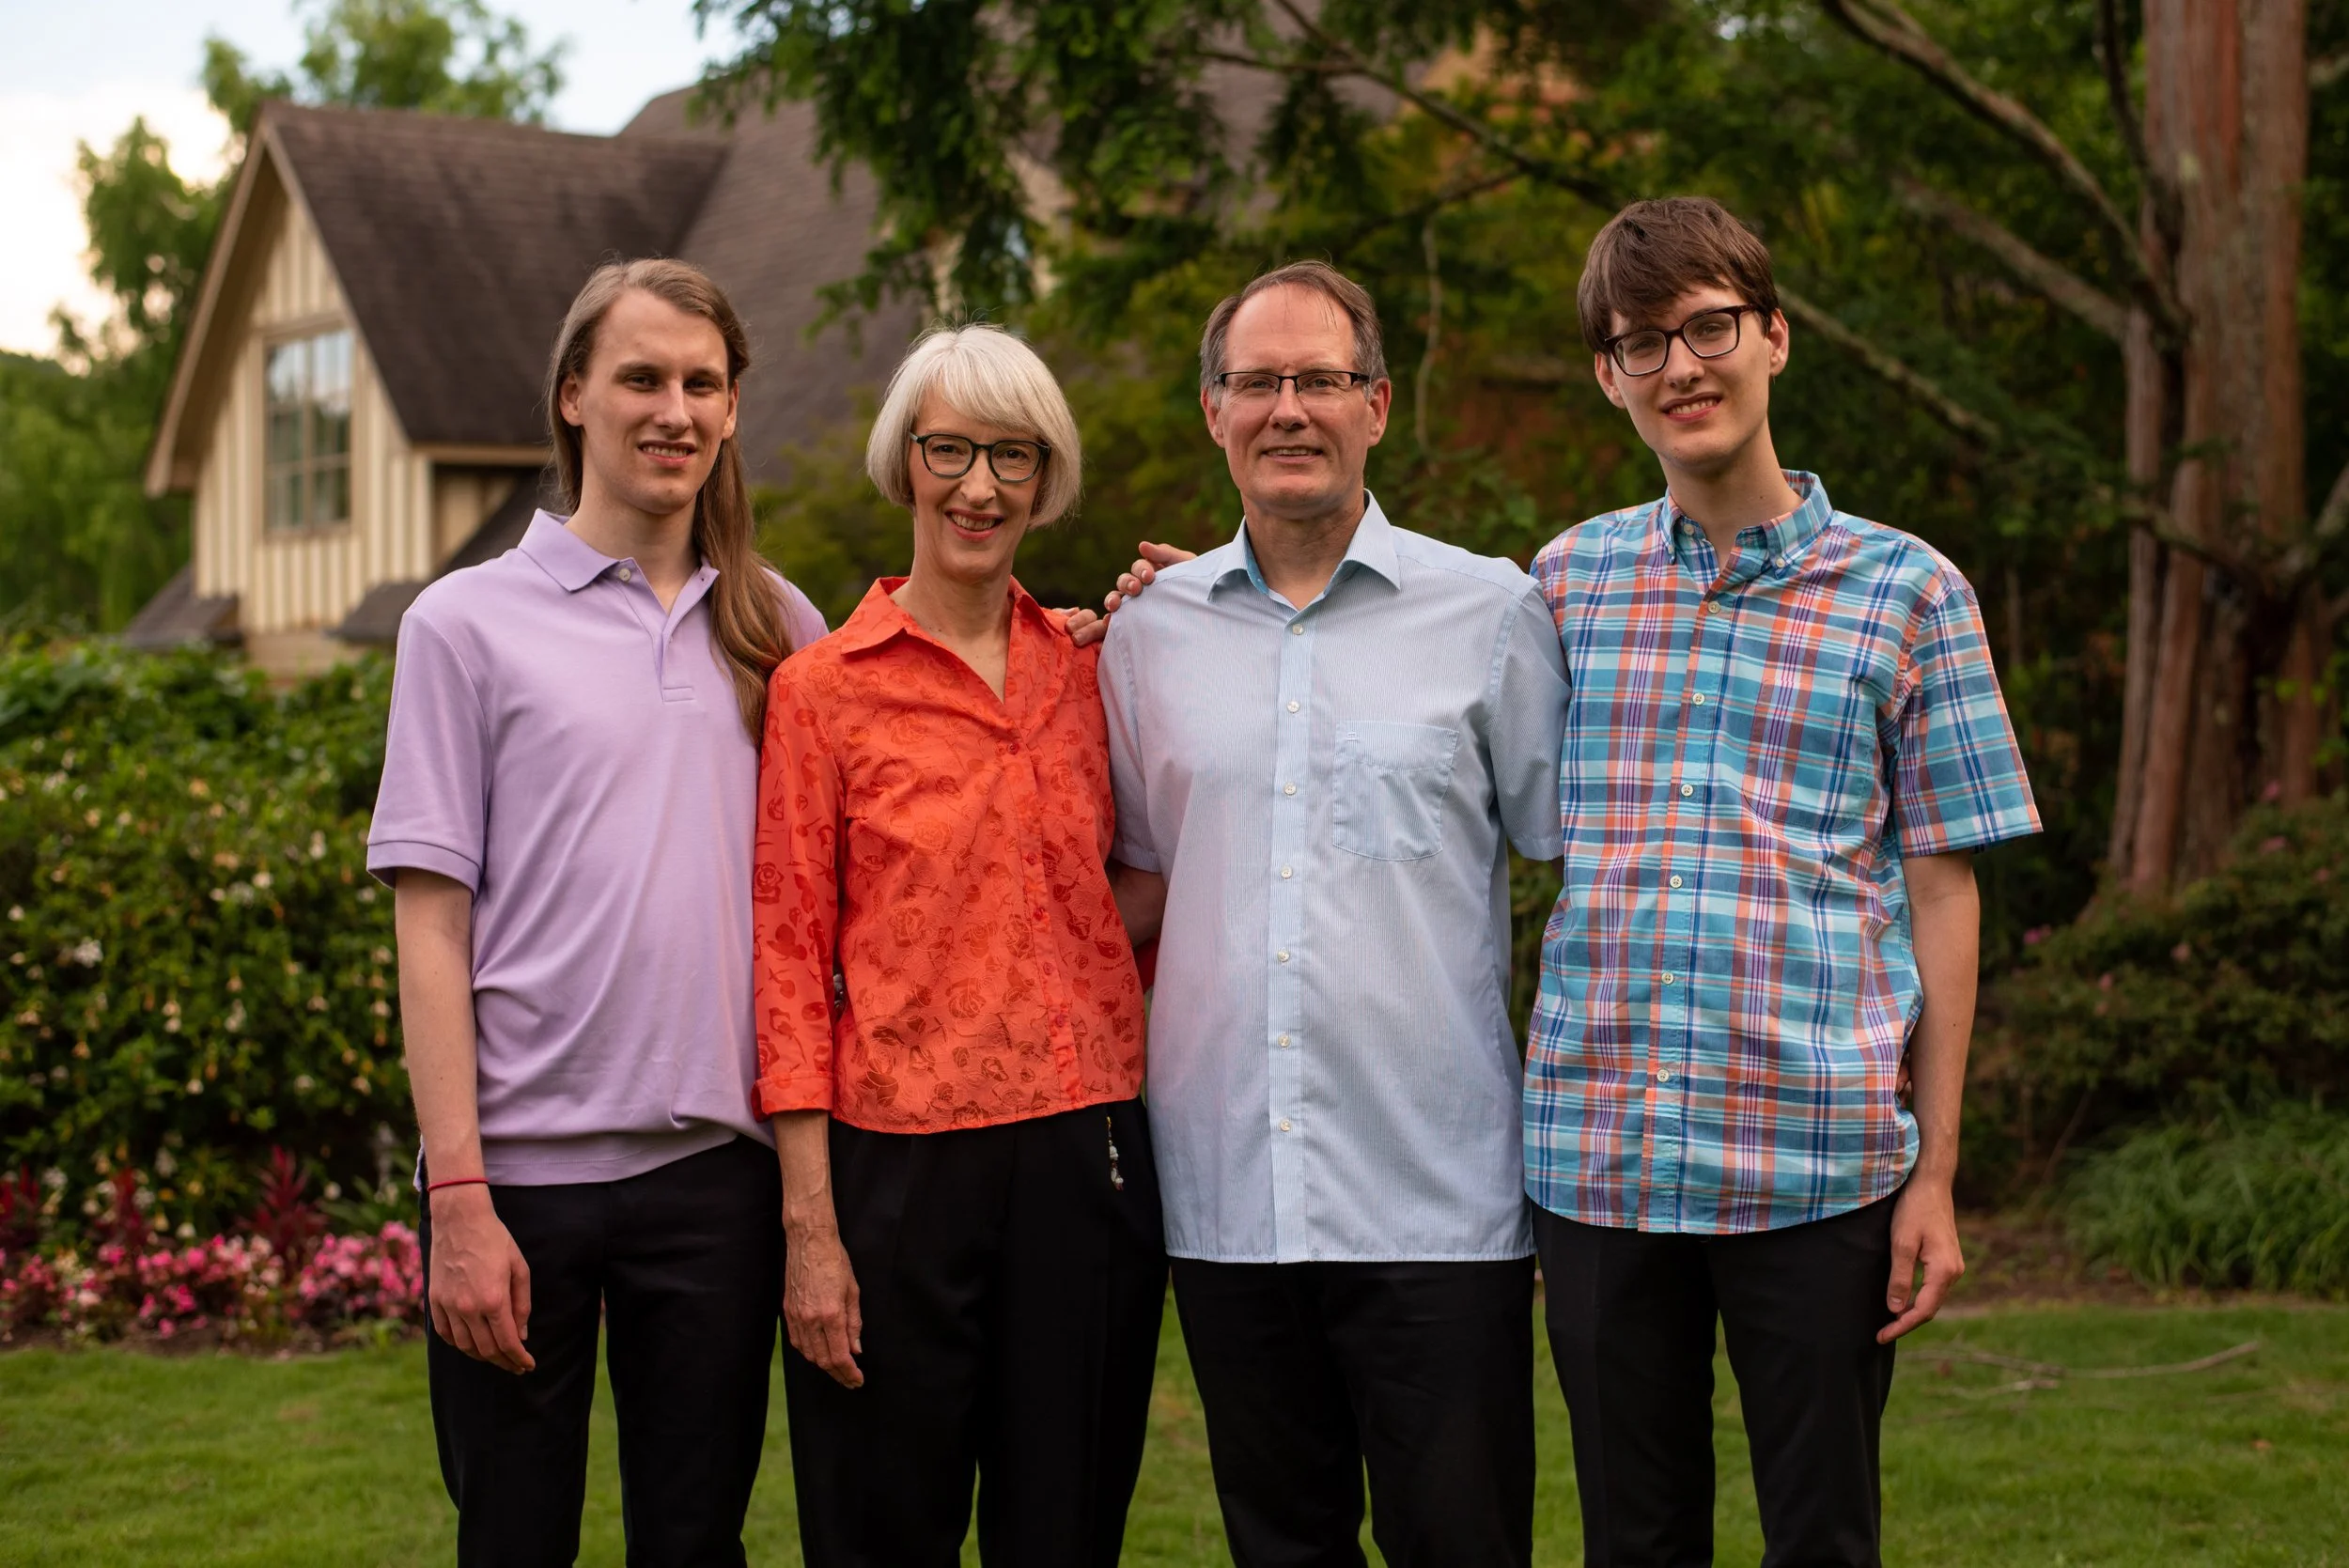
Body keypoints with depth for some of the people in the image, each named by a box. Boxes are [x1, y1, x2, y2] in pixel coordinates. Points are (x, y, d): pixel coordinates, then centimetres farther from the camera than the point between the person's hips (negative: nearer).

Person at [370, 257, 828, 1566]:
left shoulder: (780, 630, 10)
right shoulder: (471, 622, 1)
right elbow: (432, 928, -3)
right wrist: (458, 1194, -9)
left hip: (716, 1161, 2)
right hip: (523, 1163, -2)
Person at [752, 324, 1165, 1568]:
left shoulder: (1084, 671, 10)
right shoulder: (825, 687, -1)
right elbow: (791, 955, -3)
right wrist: (809, 1224, -9)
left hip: (1086, 1147, 4)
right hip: (903, 1158, -3)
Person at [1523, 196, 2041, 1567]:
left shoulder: (1906, 591, 3)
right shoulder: (1567, 577, 10)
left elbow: (1942, 892, 2)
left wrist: (1936, 1173, -2)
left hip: (1816, 1158, -2)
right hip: (1596, 1149, 2)